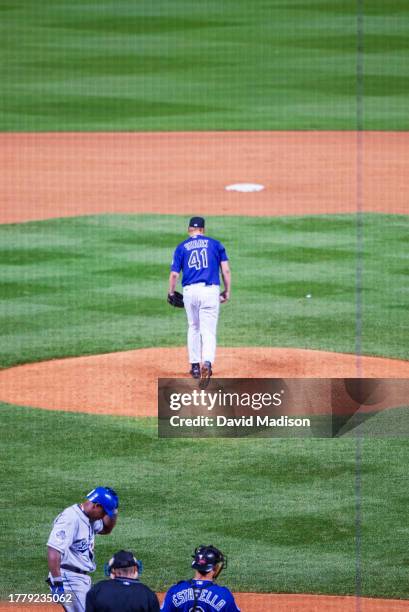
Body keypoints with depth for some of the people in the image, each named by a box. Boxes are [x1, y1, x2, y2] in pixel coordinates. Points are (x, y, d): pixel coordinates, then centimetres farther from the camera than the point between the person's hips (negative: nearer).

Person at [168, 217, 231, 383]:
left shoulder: (182, 247, 8)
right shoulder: (215, 244, 8)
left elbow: (174, 274, 4)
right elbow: (226, 270, 3)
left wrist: (171, 293, 18)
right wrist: (227, 291, 12)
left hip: (190, 291, 1)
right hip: (211, 290, -1)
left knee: (193, 328, 20)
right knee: (208, 331, -4)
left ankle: (195, 365, 23)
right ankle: (207, 362, -28)